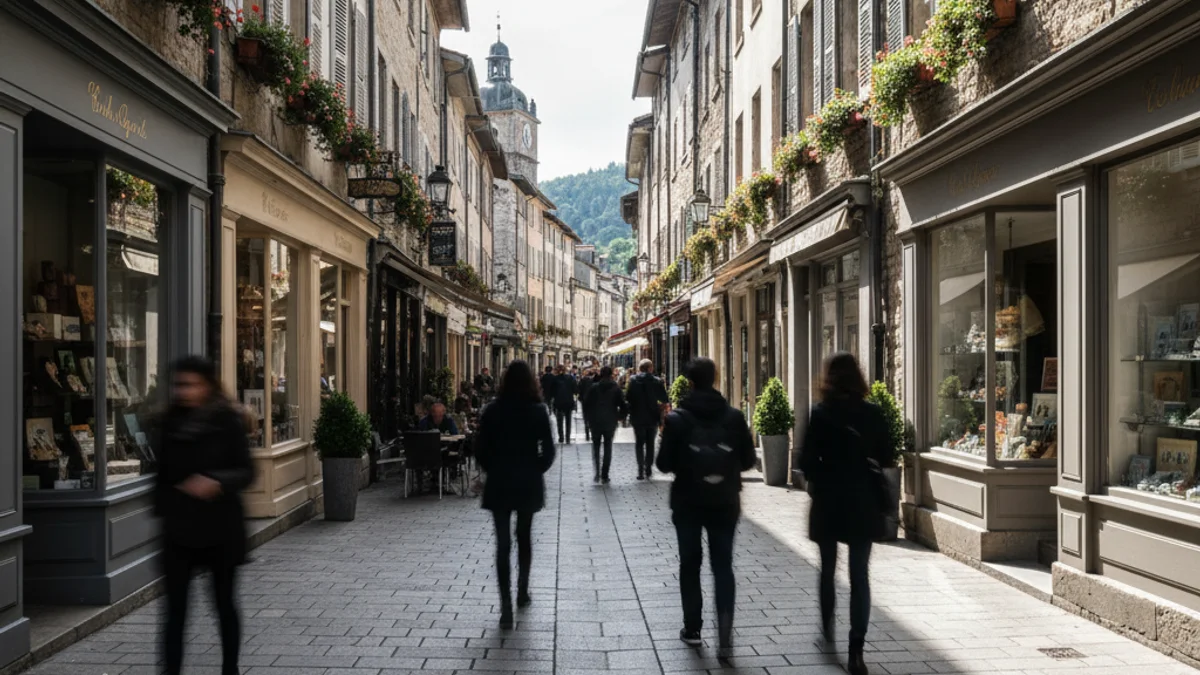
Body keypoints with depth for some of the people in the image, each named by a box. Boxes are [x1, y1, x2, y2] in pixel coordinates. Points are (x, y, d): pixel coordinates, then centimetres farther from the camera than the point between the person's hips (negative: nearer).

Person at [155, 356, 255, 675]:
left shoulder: (228, 421, -9)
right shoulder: (169, 422, 3)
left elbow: (246, 471, -11)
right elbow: (163, 473, 12)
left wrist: (217, 481, -28)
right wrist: (162, 508, 7)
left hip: (220, 526, -3)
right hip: (178, 526, 3)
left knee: (224, 603, 11)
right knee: (175, 608, 2)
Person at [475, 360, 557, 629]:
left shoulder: (493, 410, -6)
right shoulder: (538, 411, -6)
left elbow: (481, 450, -5)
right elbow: (548, 451, -6)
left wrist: (494, 471, 11)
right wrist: (535, 471, 9)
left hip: (499, 483, -1)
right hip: (529, 483, 1)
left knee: (503, 542, -1)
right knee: (524, 537, 19)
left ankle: (506, 605, -9)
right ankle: (522, 592, 29)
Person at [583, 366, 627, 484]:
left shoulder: (594, 388, -4)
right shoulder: (616, 389, -4)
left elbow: (586, 404, -4)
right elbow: (624, 406, -6)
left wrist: (589, 417, 10)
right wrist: (619, 417, 9)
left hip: (596, 422, 0)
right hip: (610, 422, 0)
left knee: (596, 447, 12)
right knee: (608, 448, 10)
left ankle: (597, 474, -2)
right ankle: (605, 476, 7)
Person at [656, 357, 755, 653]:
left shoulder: (677, 418, -10)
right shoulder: (734, 416, -5)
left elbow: (665, 464, -8)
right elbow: (748, 460, 0)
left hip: (688, 502, -1)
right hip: (724, 502, 1)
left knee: (690, 563, 13)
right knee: (723, 564, 8)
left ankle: (693, 628, 18)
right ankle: (725, 628, -3)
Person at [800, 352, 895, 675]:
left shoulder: (820, 413, -9)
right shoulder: (873, 413, -2)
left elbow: (807, 461, -11)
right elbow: (885, 459, 1)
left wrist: (821, 481, 7)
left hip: (828, 503, -1)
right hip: (864, 504, 1)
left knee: (828, 567, 19)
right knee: (859, 576, 2)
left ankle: (828, 628, 35)